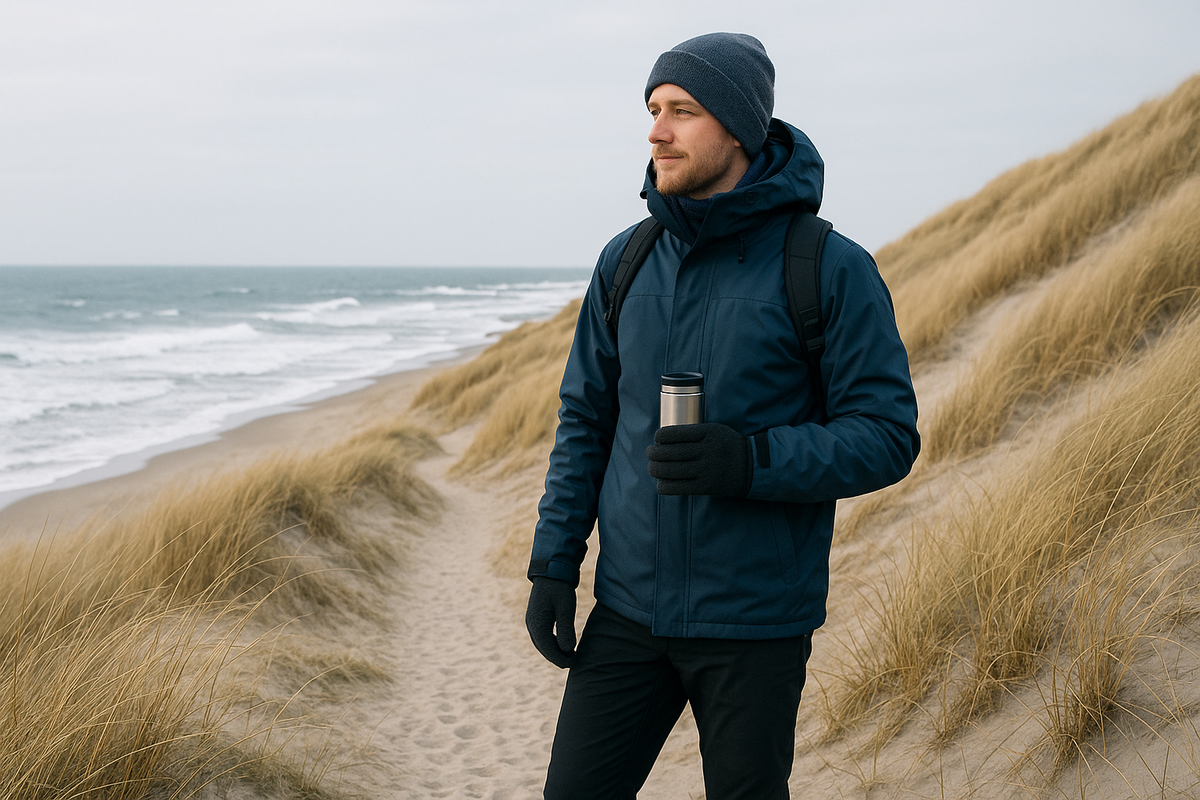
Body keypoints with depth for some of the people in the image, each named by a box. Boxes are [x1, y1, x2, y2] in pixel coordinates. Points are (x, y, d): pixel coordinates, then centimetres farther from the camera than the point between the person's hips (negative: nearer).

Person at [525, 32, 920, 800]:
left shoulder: (832, 269, -12)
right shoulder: (628, 260, 3)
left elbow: (887, 435, -12)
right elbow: (585, 419, 10)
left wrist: (750, 461, -26)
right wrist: (553, 564, 3)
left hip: (756, 621, -4)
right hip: (630, 608, 4)